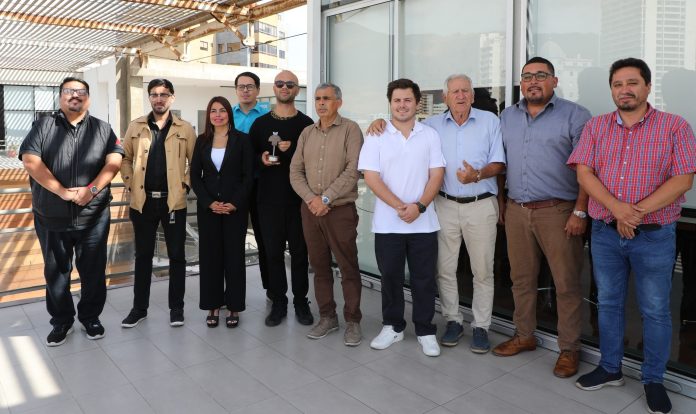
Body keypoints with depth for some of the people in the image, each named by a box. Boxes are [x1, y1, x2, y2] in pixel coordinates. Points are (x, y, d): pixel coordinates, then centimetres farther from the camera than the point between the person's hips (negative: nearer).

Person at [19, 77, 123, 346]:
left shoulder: (102, 129, 8)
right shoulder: (43, 126, 5)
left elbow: (114, 160, -5)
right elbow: (30, 160, -8)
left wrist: (92, 189, -19)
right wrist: (62, 191, -18)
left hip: (93, 215, 0)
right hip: (51, 216, 0)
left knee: (93, 270, 7)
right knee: (56, 271, 11)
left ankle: (91, 316, 25)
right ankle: (61, 321, 26)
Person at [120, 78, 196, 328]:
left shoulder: (185, 129, 1)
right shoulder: (135, 127, 6)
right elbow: (125, 158, 13)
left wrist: (186, 185, -4)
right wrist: (130, 184, 3)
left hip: (174, 201, -2)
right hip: (143, 201, 2)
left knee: (176, 255, 5)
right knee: (143, 255, 11)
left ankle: (176, 307, 17)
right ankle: (139, 307, 22)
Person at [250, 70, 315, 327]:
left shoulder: (306, 123, 3)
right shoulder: (260, 123, 10)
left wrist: (293, 150, -14)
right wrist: (261, 159, -7)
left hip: (298, 198, -2)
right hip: (269, 198, 2)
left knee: (299, 251, 5)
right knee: (273, 251, 6)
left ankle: (301, 301, 18)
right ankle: (278, 302, 19)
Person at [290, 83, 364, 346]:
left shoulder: (350, 129, -4)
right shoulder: (307, 133, 12)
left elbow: (352, 171, -14)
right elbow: (295, 171, 7)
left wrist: (326, 198, -14)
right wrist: (311, 199, -8)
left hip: (341, 209, -5)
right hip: (310, 209, 5)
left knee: (348, 267, 1)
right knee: (319, 265, 11)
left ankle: (352, 321, 13)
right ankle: (327, 317, 24)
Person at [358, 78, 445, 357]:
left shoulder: (430, 135, 5)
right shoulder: (377, 137, 1)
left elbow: (436, 175, 1)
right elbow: (371, 177, -6)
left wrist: (419, 206, -15)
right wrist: (400, 207, -16)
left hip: (424, 222, 1)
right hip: (387, 223, 0)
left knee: (424, 279, 7)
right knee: (390, 277, 11)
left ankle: (425, 331, 22)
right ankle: (392, 327, 27)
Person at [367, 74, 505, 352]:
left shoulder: (490, 121, 3)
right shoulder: (433, 125, 7)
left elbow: (499, 163, 0)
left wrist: (478, 175, -19)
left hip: (481, 205, -1)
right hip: (446, 205, 2)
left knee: (482, 271, 4)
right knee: (445, 269, 6)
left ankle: (481, 326, 17)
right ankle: (453, 321, 22)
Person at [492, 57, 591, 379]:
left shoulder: (574, 115, -2)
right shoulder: (507, 117, 13)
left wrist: (580, 211, -13)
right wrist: (500, 202, 10)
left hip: (558, 211, -4)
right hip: (516, 211, 5)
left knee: (567, 283, 2)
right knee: (521, 279, 13)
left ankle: (569, 349, 16)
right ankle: (524, 336, 29)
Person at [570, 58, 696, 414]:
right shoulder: (596, 126, 5)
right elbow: (584, 172, -5)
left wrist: (638, 211, -20)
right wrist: (618, 208, -20)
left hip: (655, 236, -2)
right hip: (605, 233, 3)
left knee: (655, 310, 8)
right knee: (608, 303, 14)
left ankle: (653, 380, 25)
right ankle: (610, 368, 31)